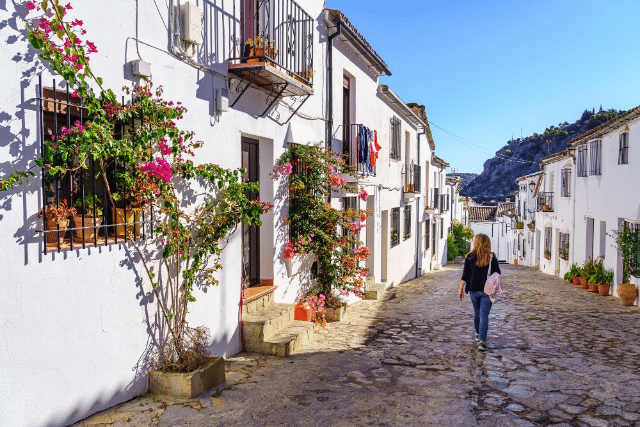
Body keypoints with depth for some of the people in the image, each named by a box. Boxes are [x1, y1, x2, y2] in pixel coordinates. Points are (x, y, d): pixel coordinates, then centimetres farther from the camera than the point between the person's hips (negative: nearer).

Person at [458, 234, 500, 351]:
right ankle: (482, 341, -13)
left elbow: (465, 275, -5)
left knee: (477, 312, 21)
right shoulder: (492, 257, -3)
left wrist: (461, 289, 2)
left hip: (473, 290, 1)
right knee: (484, 315, -2)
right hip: (487, 290, -1)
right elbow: (497, 274, 1)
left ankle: (478, 334, 40)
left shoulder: (470, 257, -4)